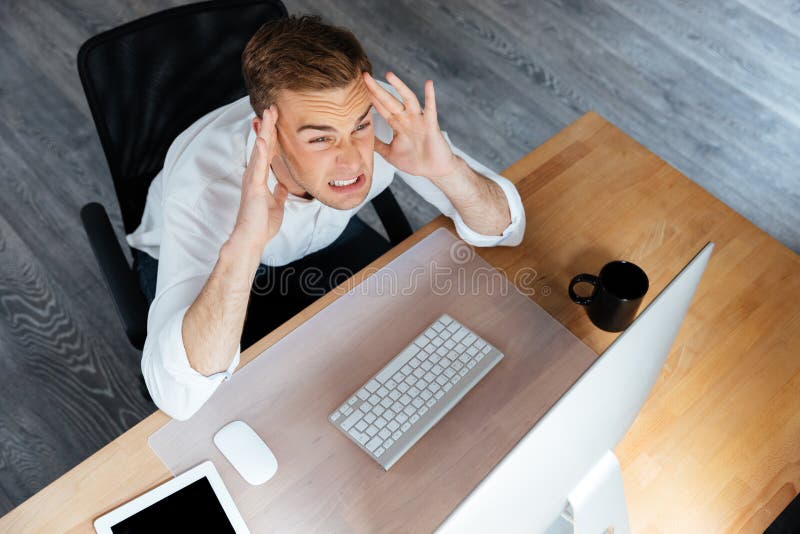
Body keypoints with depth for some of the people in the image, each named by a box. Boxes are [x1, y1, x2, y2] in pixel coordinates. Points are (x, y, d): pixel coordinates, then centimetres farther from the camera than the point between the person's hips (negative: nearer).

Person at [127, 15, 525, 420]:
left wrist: (448, 169, -44)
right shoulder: (203, 187, -42)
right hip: (205, 265, -2)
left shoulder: (382, 116, -32)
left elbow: (504, 231, -23)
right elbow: (177, 398, -47)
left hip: (322, 239, 3)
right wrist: (243, 247, -60)